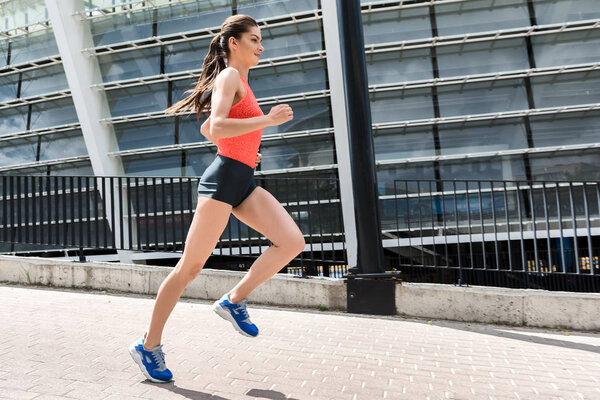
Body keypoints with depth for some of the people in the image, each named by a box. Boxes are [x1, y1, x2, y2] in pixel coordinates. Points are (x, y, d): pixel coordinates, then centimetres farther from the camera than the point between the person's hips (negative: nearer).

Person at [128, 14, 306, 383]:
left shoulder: (242, 83, 23)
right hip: (223, 179, -9)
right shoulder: (229, 76, -4)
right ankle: (149, 345, 14)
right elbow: (216, 127, -21)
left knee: (293, 242, -5)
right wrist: (267, 120, -20)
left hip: (244, 182, 9)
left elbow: (207, 130, 29)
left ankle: (235, 300, 6)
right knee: (191, 266, -2)